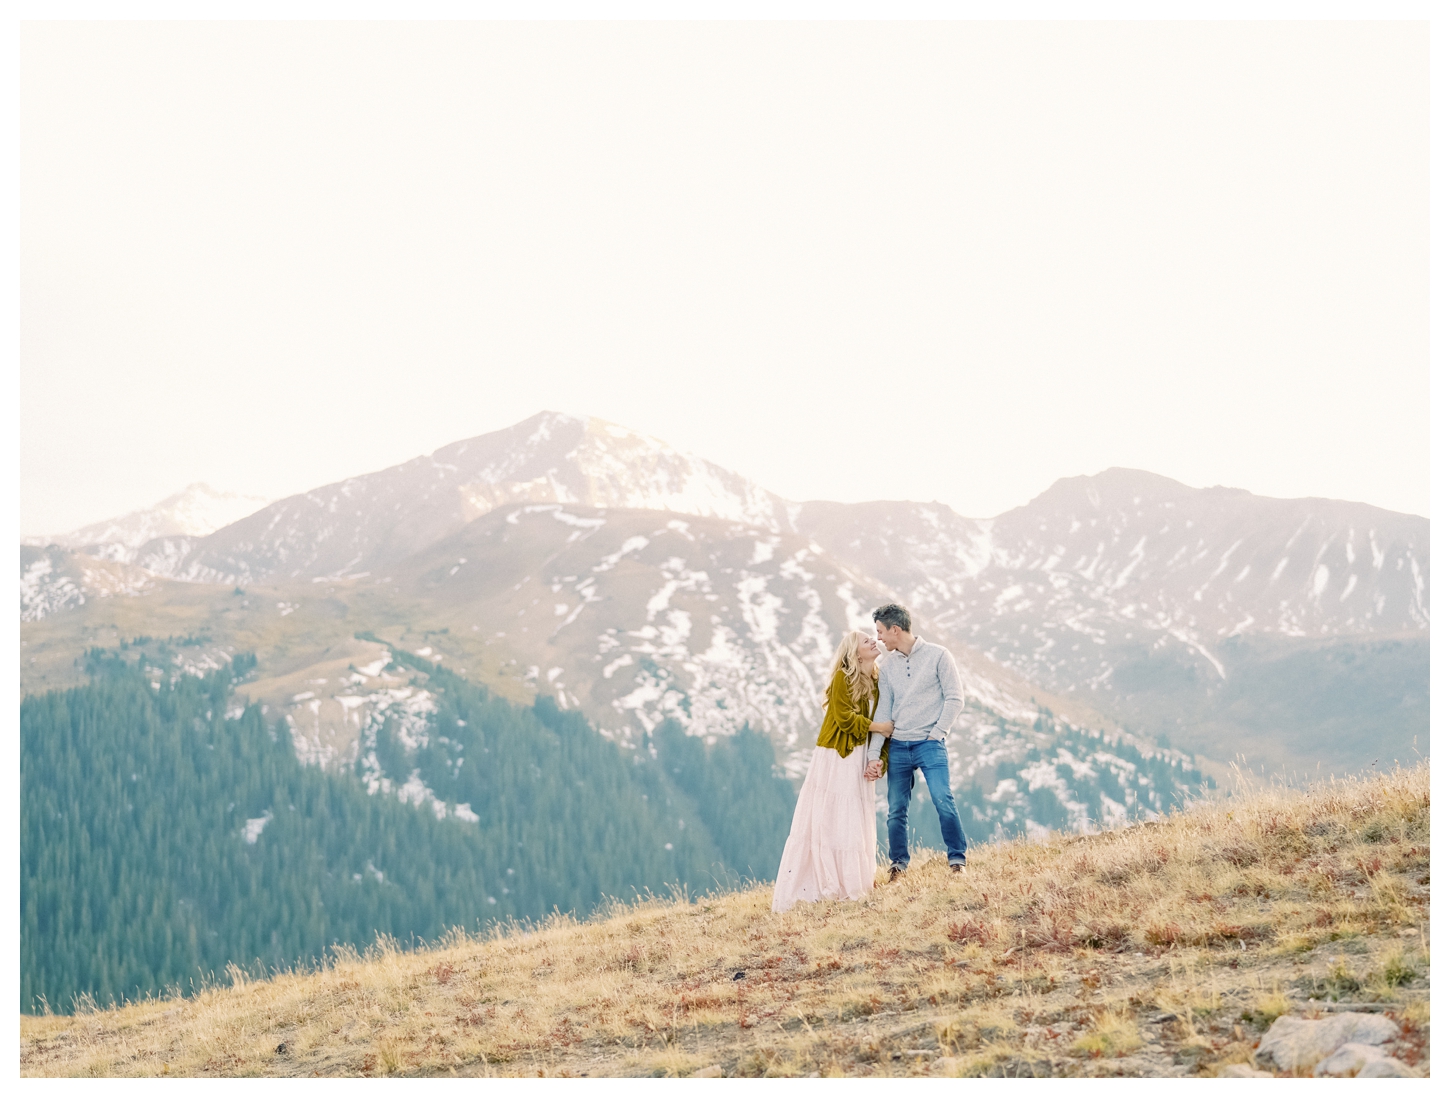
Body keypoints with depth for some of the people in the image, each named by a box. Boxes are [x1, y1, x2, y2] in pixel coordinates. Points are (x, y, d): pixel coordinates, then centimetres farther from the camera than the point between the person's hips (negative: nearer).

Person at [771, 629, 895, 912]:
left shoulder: (877, 682, 10)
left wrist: (877, 760, -5)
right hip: (835, 758, -6)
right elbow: (845, 717, -16)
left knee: (858, 820, 6)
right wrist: (877, 727, -10)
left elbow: (885, 724, 8)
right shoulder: (843, 677, -7)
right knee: (829, 819, -6)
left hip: (860, 757, 6)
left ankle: (858, 880, 11)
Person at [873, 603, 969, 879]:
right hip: (897, 747, 4)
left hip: (929, 743, -4)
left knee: (943, 801, -16)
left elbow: (955, 698, -2)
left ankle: (957, 859, -6)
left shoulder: (937, 655, -1)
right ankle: (899, 862, 19)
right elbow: (883, 711, 9)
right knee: (895, 810, 4)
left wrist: (937, 733, -9)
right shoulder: (887, 665, 11)